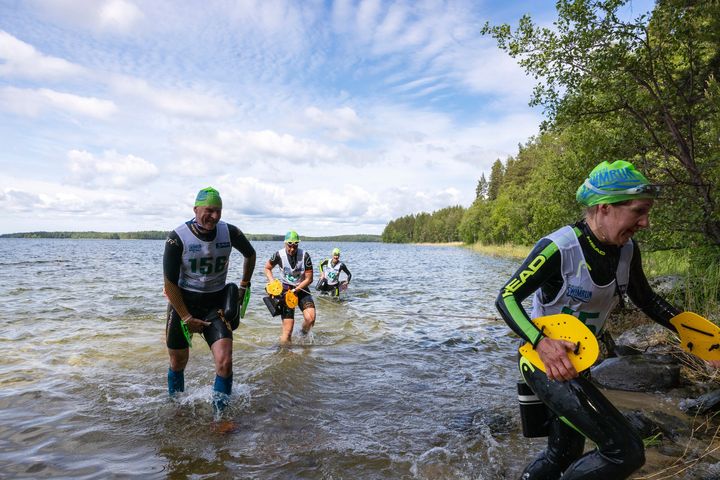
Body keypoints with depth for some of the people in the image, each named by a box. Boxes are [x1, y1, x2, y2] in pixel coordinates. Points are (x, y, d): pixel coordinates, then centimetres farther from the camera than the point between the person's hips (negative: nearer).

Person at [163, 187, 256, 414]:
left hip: (216, 304, 1)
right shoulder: (178, 238, -16)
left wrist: (244, 285, 10)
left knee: (224, 362, -14)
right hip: (183, 303, -1)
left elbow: (250, 254, 13)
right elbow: (170, 284, -11)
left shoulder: (230, 232, -9)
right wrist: (187, 318, -13)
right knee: (178, 363, 13)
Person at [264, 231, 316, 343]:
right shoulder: (279, 255, -12)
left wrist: (295, 290, -18)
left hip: (301, 289, 1)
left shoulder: (305, 255, -14)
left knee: (310, 318, -22)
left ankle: (303, 335, 11)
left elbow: (309, 279, -10)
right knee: (287, 329, -8)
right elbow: (267, 268, 6)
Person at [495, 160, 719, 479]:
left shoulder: (627, 250, -4)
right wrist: (541, 342, -38)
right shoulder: (559, 248, -25)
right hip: (548, 360, -8)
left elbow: (646, 300, 13)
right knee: (626, 452, -14)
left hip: (578, 363, 8)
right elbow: (506, 298, -23)